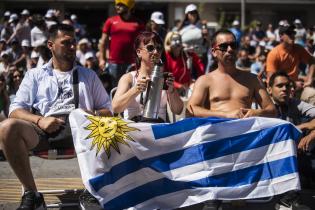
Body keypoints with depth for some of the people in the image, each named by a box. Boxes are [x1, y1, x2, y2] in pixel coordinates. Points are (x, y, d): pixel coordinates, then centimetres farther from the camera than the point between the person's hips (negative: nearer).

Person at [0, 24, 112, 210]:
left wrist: (93, 115, -2)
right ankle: (31, 194, -26)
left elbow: (107, 109, 23)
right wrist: (39, 120, -9)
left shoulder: (88, 75, 28)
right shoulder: (35, 75, 23)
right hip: (44, 130, 0)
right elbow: (16, 110, 12)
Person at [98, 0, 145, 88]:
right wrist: (102, 59, 2)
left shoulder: (138, 24, 5)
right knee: (114, 88, 8)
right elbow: (103, 41, 8)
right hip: (114, 62, 1)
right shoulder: (111, 21, 7)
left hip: (131, 63, -1)